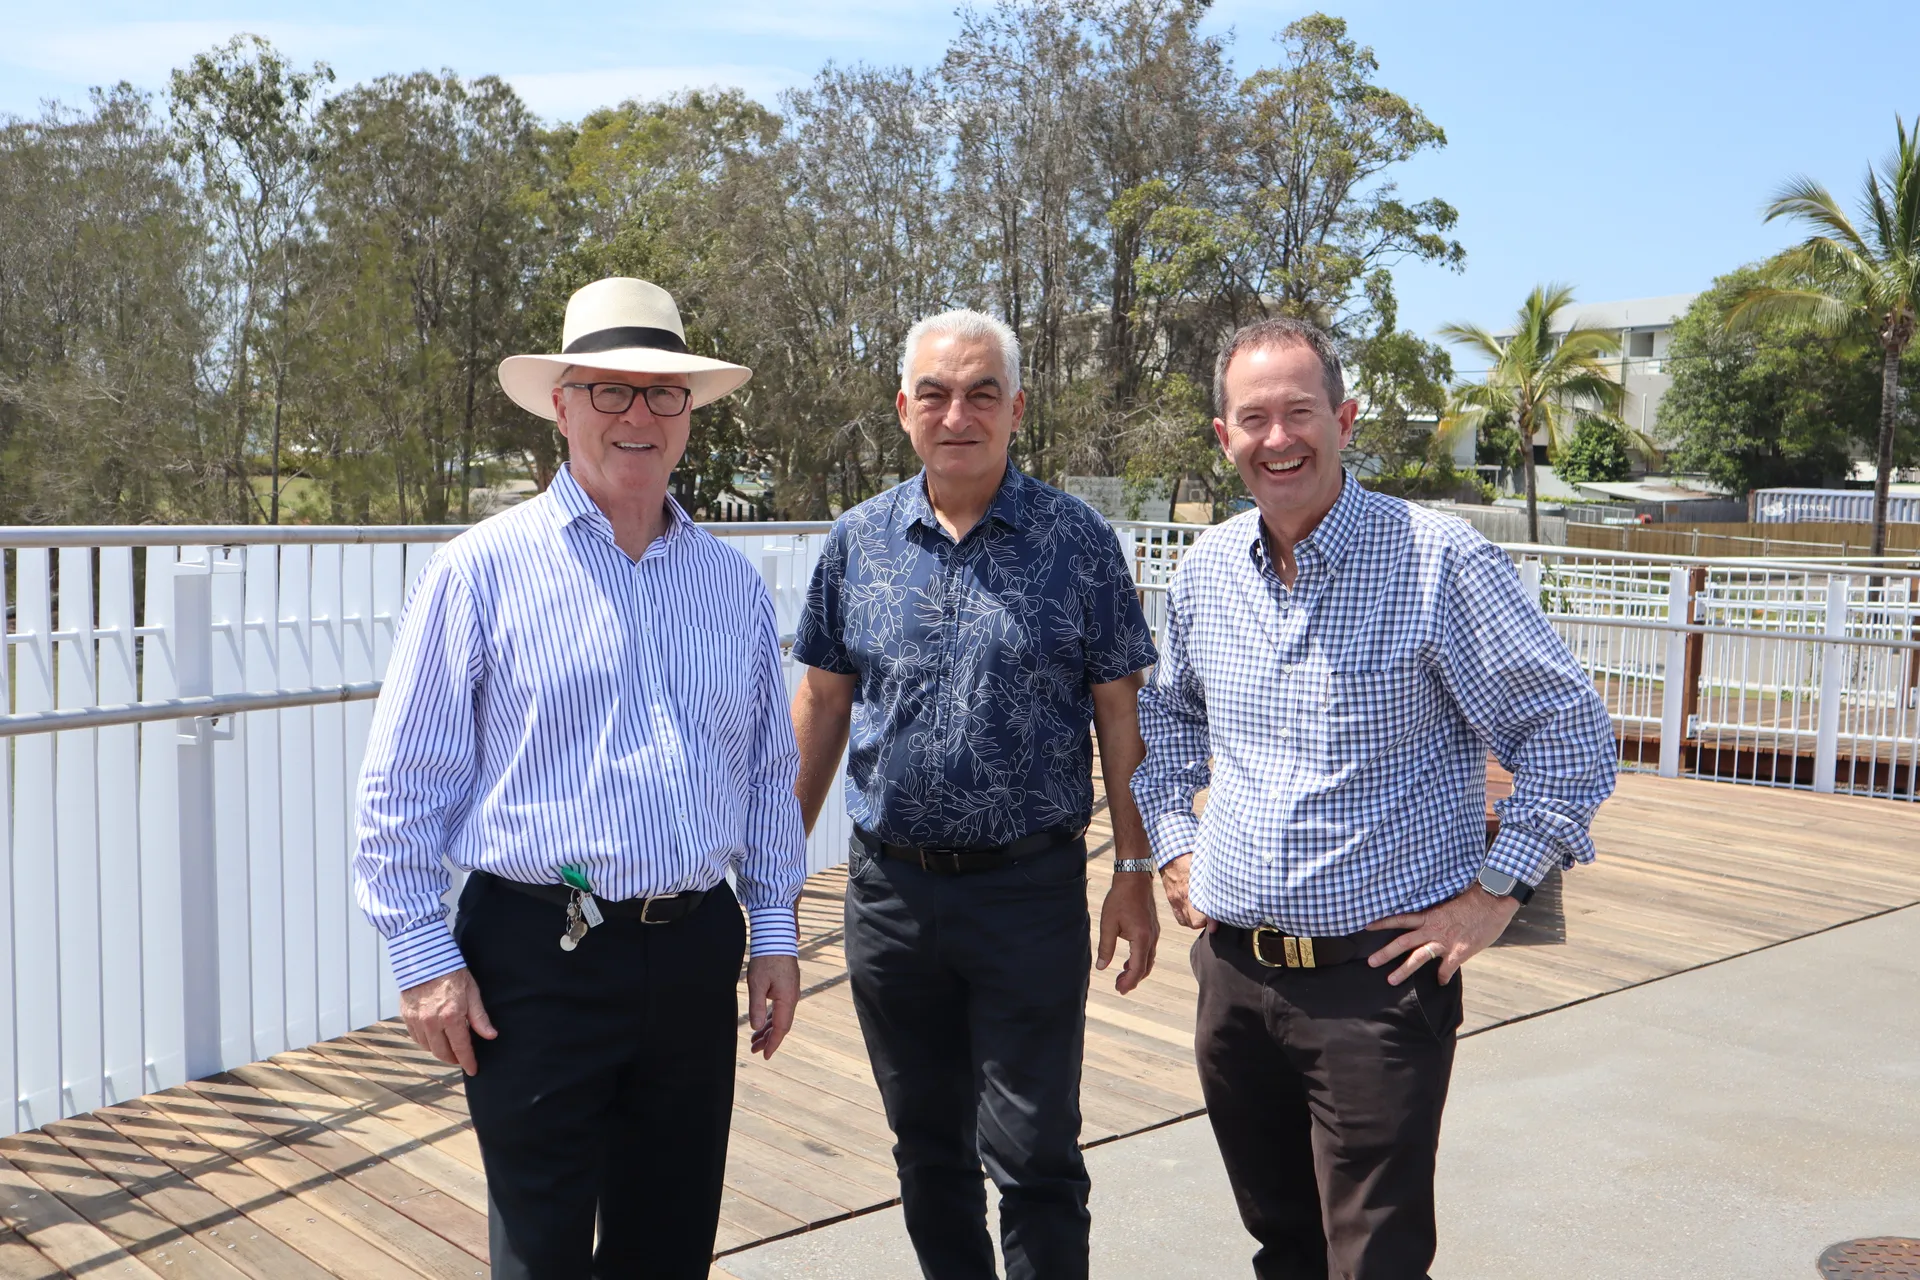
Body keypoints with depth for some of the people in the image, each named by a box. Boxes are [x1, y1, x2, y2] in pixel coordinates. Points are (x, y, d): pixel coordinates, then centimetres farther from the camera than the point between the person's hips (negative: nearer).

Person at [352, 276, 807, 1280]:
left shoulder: (732, 581, 9)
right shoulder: (483, 569, -4)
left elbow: (770, 771, 15)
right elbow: (402, 786, -4)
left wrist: (774, 932, 12)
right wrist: (424, 959, -6)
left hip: (696, 956, 4)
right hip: (540, 959, -4)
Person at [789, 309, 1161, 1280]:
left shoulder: (1078, 542, -4)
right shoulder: (858, 542, 4)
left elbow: (1119, 715, -1)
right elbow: (821, 706, 9)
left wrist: (1135, 874, -4)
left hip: (1031, 886, -3)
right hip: (888, 889, 3)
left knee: (1032, 1154, 2)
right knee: (926, 1145, 17)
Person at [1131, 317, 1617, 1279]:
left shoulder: (1438, 560, -12)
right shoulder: (1205, 569, 5)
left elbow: (1568, 729, -8)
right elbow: (1165, 712, 23)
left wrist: (1496, 891, -11)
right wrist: (1173, 842, 12)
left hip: (1379, 974, -5)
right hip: (1232, 968, 5)